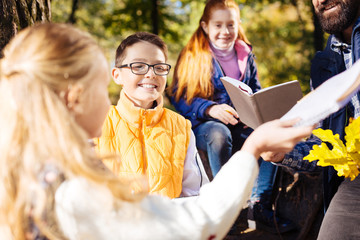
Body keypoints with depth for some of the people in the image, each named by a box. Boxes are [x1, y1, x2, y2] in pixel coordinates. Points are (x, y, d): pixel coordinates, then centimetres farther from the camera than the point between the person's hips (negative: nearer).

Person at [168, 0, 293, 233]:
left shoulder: (246, 55, 11)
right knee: (219, 133, -38)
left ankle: (259, 206, -19)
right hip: (203, 125, -4)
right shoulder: (193, 57, -2)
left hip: (240, 126, 4)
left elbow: (256, 94, 17)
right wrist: (210, 108, -26)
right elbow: (179, 98, -8)